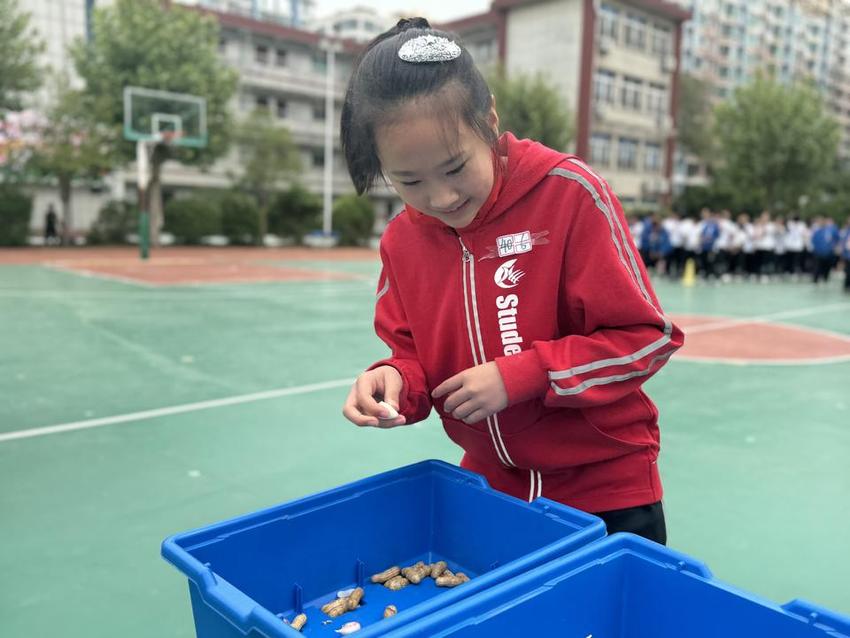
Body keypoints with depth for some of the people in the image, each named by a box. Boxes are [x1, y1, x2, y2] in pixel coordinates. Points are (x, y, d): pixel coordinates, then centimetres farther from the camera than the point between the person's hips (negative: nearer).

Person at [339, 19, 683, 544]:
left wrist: (517, 376, -24)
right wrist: (395, 381, -20)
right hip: (491, 485, 4)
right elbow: (415, 358, 3)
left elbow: (647, 337, -16)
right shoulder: (402, 241, -6)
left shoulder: (570, 192, -19)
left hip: (606, 487, -3)